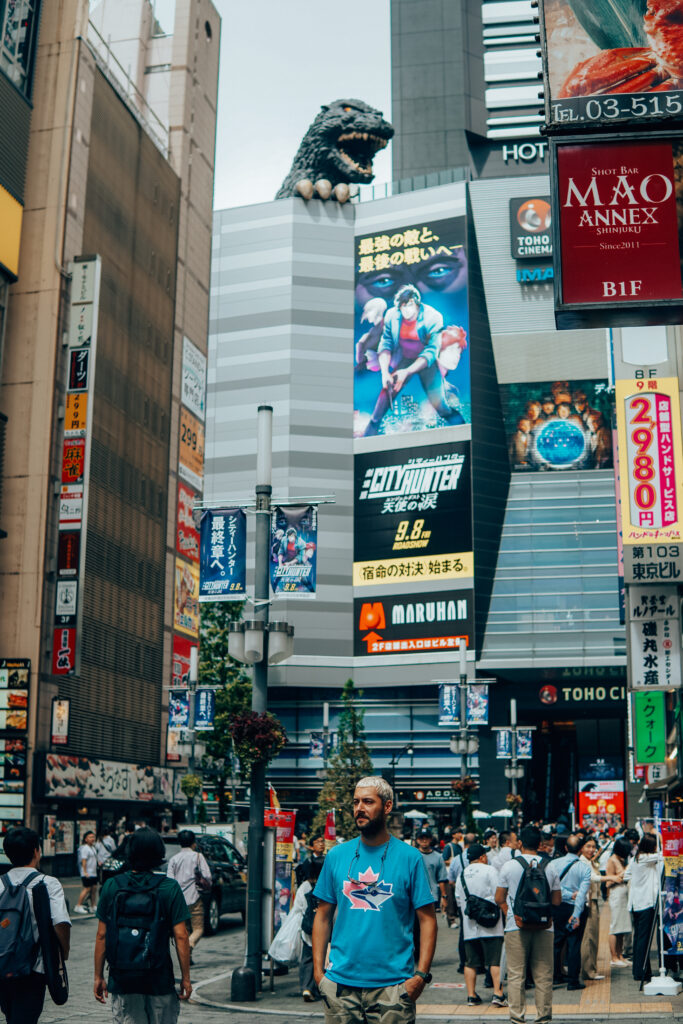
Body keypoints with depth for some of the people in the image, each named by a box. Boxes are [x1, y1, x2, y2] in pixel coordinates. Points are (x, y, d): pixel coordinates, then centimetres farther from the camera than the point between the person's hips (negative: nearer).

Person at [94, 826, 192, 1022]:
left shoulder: (111, 886, -2)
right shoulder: (170, 888, -8)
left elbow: (101, 935, 0)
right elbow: (180, 936, -9)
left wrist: (98, 976, 8)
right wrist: (186, 977, -1)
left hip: (122, 979, 1)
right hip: (160, 980, -1)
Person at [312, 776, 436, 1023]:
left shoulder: (410, 857, -2)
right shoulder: (336, 856, 6)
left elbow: (427, 919, -3)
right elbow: (323, 916, 9)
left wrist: (421, 974, -11)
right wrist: (318, 969, 1)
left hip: (393, 982, -2)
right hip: (340, 982, 2)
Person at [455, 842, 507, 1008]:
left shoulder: (462, 874, 11)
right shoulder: (489, 870, -4)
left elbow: (458, 900, 13)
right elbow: (499, 895, -8)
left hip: (469, 926, 4)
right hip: (490, 926, -4)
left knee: (471, 962, 8)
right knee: (495, 960, -1)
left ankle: (471, 995, 7)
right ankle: (497, 993, -7)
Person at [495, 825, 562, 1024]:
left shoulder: (509, 866, -3)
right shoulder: (550, 866, 2)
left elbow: (499, 898, 1)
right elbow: (557, 900, 6)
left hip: (516, 926, -1)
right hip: (544, 926, 2)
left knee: (516, 974, 4)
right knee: (543, 975, 8)